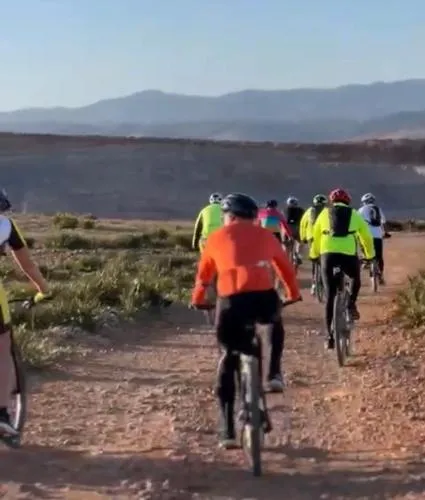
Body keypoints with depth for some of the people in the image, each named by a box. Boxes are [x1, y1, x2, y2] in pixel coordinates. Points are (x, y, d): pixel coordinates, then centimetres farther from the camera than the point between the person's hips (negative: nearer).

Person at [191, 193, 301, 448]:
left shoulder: (217, 238, 19)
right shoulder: (265, 235, 20)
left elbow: (204, 275, 27)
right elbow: (286, 267, 29)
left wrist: (197, 300, 44)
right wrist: (294, 294, 46)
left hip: (231, 302, 0)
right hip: (264, 298, 0)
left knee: (229, 360, 16)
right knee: (276, 325, 38)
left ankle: (228, 430, 12)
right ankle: (274, 374, 22)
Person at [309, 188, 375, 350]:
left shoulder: (324, 213, 19)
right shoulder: (354, 214, 18)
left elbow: (316, 236, 21)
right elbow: (366, 237, 21)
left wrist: (314, 255, 33)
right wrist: (370, 255, 34)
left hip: (328, 254, 1)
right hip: (348, 255, 0)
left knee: (329, 296, 8)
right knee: (355, 279, 33)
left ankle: (330, 336, 4)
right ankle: (351, 304, 8)